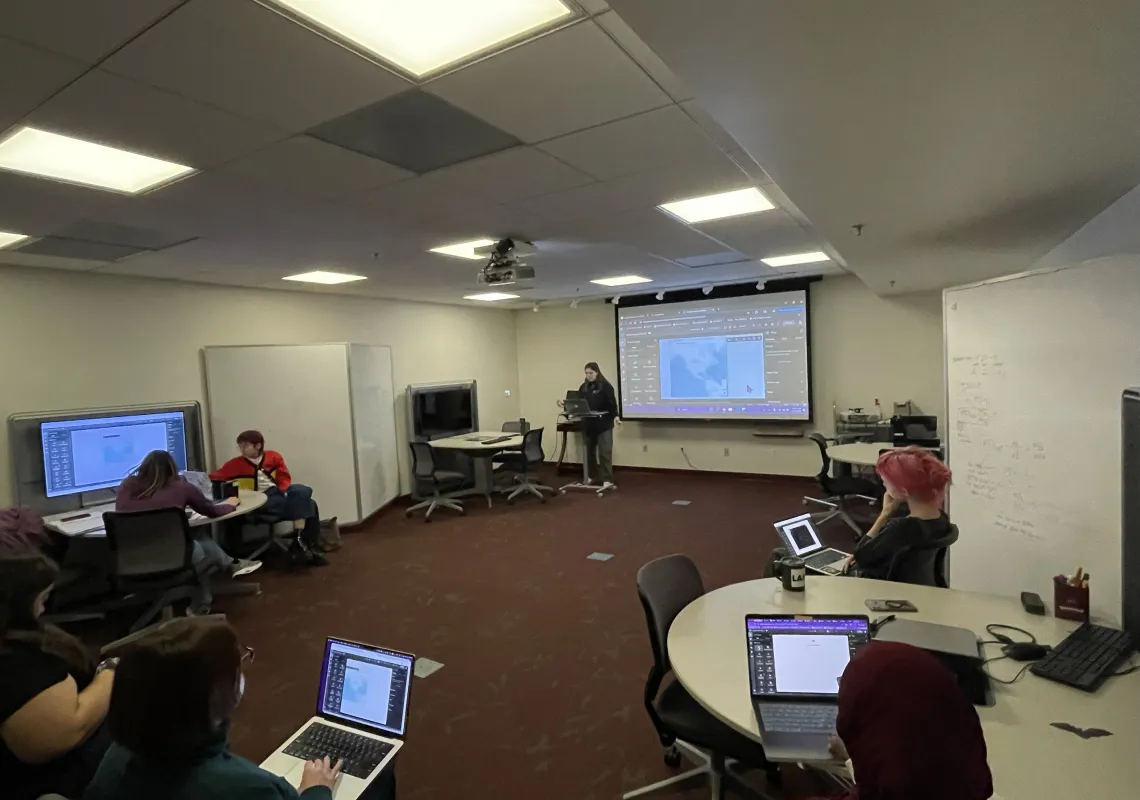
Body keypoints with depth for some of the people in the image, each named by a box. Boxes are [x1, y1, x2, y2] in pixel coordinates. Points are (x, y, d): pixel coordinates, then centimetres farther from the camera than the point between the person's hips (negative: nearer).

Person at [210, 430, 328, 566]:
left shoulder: (273, 456, 12)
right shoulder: (236, 464, 8)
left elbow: (284, 477, 8)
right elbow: (214, 477, 10)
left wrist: (286, 491, -8)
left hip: (280, 492, 4)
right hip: (261, 499, -4)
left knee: (303, 491, -30)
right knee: (306, 504, -27)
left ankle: (300, 541, -29)